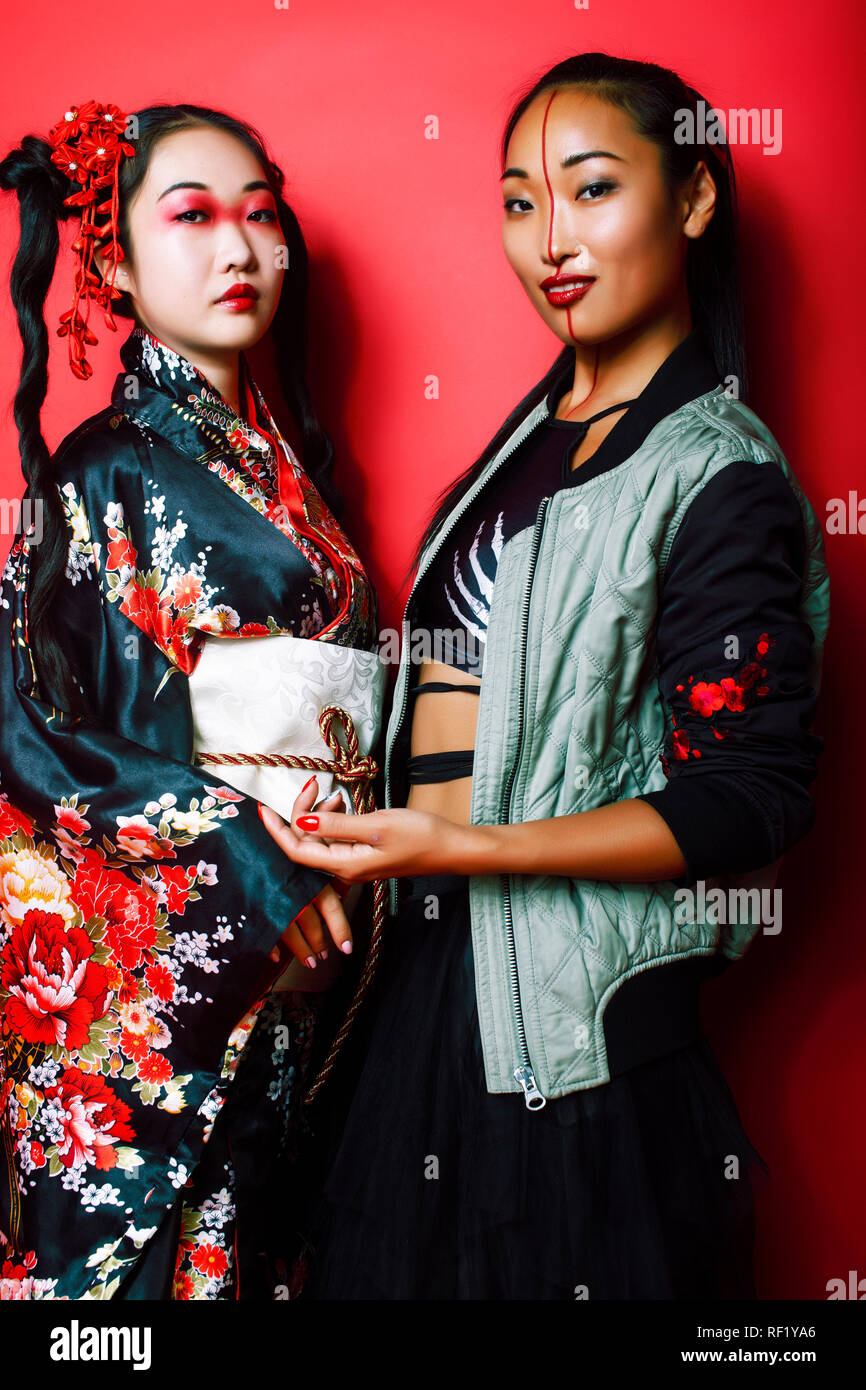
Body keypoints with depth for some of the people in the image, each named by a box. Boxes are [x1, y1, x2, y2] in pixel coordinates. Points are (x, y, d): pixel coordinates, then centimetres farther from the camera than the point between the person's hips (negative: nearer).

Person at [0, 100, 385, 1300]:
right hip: (155, 950, -5)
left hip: (301, 938, 6)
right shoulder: (103, 470, -6)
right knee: (125, 1240, 6)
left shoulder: (290, 458, 11)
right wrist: (242, 862, -16)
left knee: (260, 1231, 15)